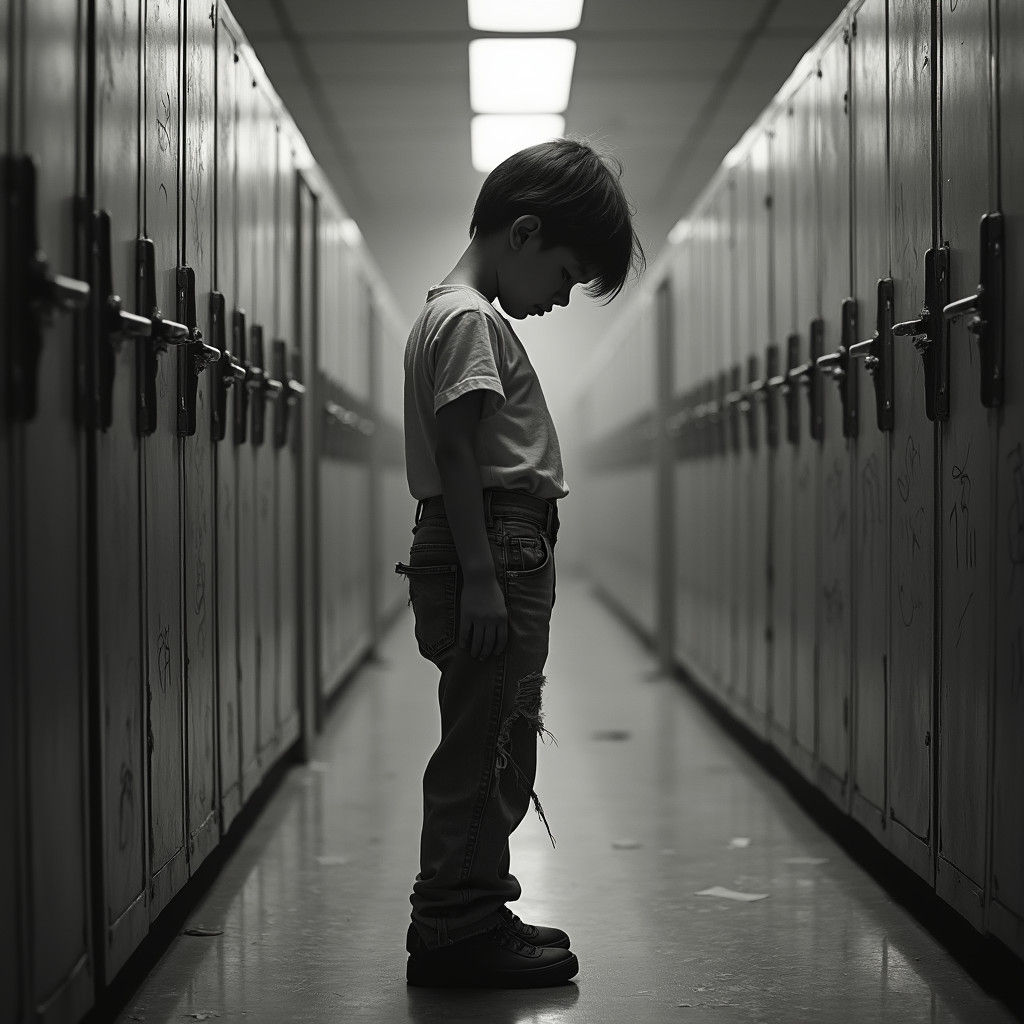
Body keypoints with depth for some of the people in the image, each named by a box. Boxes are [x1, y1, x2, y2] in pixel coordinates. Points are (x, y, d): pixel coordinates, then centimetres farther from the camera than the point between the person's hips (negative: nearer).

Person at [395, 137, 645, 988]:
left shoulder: (448, 314, 20)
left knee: (492, 744, 15)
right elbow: (455, 451, -18)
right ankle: (458, 929, 0)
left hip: (499, 559, 11)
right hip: (494, 554, -11)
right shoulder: (473, 319, -11)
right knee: (487, 745, -6)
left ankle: (470, 915, 23)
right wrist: (480, 577, -22)